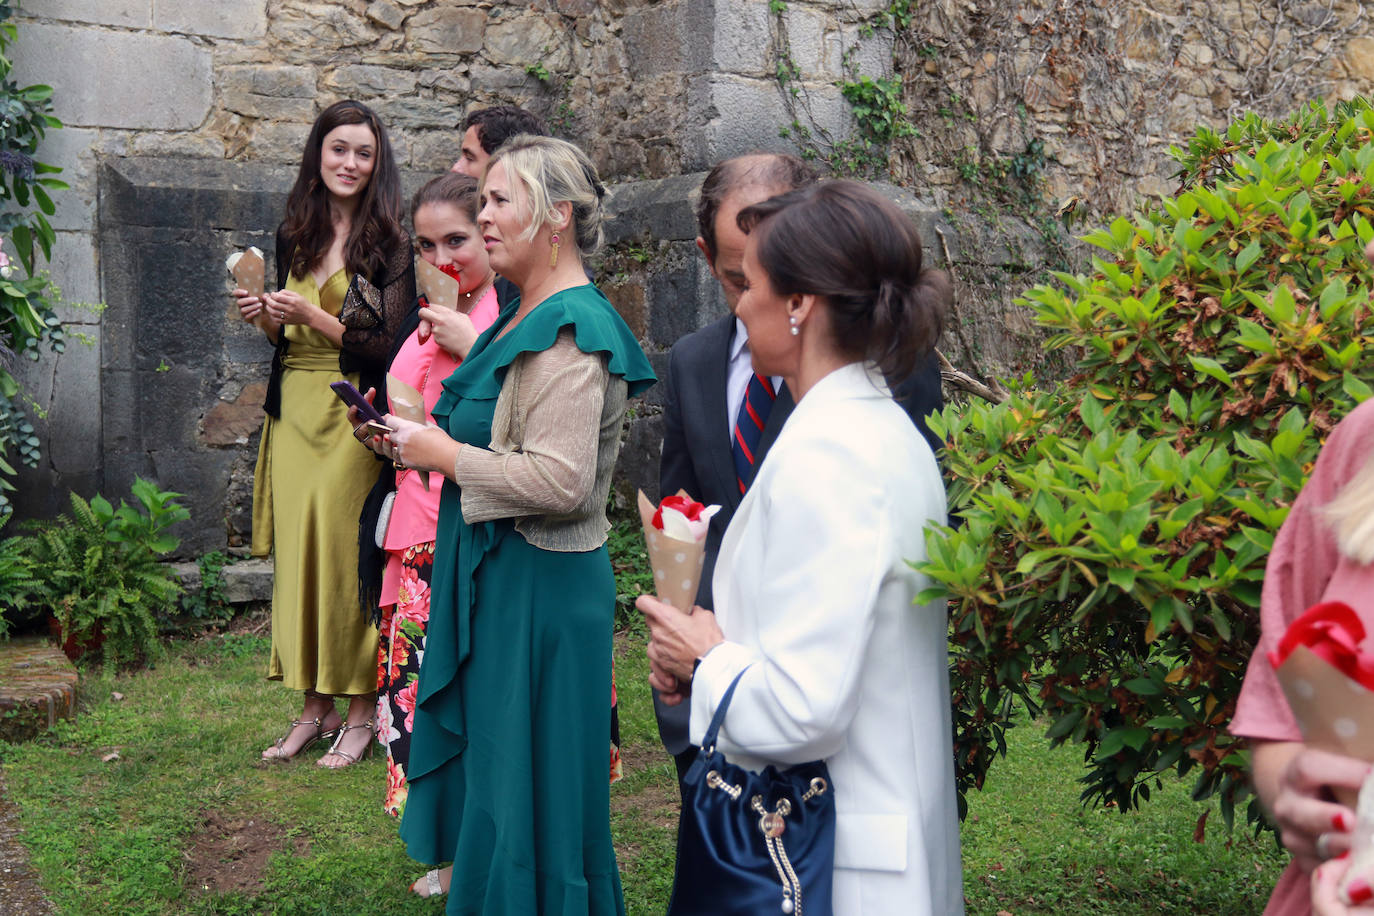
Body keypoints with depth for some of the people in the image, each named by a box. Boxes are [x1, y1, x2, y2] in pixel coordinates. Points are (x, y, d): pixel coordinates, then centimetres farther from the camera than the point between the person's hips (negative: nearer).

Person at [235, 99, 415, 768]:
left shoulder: (387, 244, -6)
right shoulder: (293, 237, 11)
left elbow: (387, 347, -11)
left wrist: (315, 317, -18)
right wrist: (263, 318, -1)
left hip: (353, 417, -5)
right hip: (294, 412, 5)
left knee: (345, 556, -3)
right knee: (298, 556, 6)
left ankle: (361, 711, 10)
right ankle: (316, 705, 18)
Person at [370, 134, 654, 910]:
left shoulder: (569, 331, -20)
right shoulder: (529, 316, 12)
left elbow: (560, 481, -29)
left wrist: (443, 454, -18)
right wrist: (422, 440, 10)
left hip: (538, 585, -10)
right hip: (494, 574, 10)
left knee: (521, 786, 4)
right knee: (487, 768, 21)